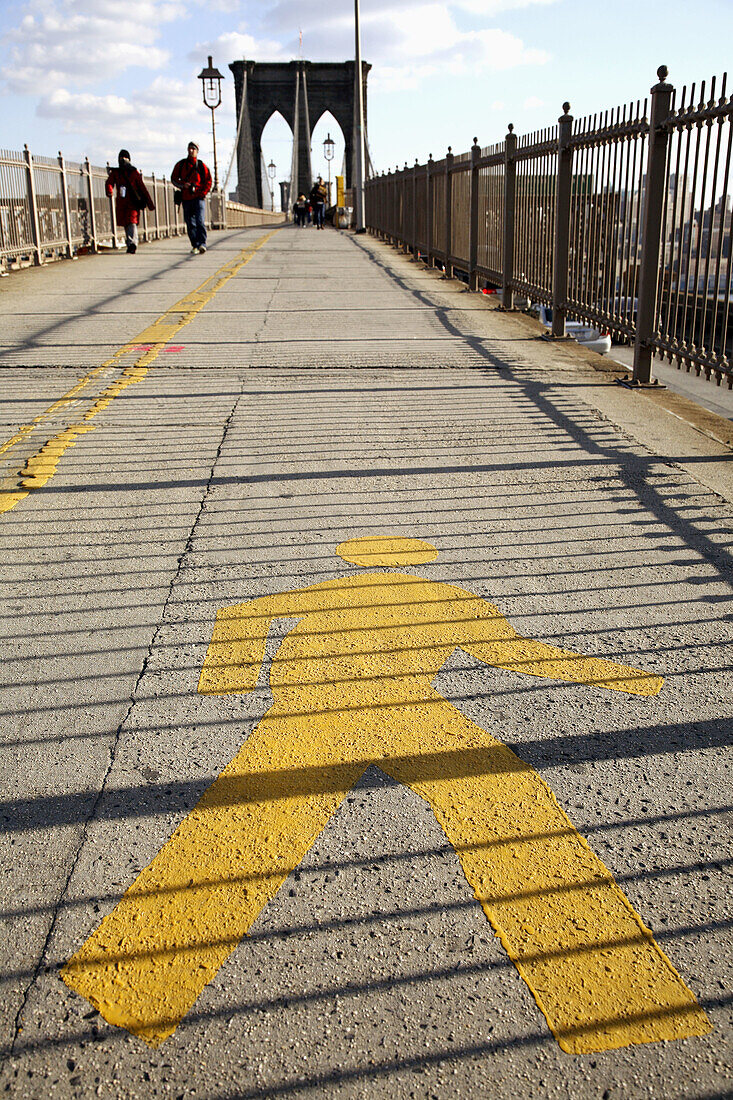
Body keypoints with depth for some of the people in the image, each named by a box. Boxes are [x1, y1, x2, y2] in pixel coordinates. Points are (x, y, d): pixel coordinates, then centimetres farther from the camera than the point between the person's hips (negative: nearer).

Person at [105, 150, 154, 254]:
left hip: (133, 202, -3)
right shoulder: (115, 172, 9)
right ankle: (130, 244, 16)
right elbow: (109, 183, -7)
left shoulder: (134, 172, 5)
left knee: (132, 222, -17)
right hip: (121, 203, 3)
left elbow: (143, 187, 5)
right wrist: (109, 191, -33)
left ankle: (132, 243, -23)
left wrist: (150, 203, 3)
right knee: (126, 224, 7)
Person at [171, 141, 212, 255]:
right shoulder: (181, 165, 9)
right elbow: (173, 179, 10)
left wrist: (203, 193, -6)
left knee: (200, 221, -17)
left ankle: (202, 244, -20)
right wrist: (183, 185, -8)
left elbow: (208, 181, 8)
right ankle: (195, 245, 9)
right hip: (186, 198, 3)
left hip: (198, 198, -3)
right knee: (190, 223, 3)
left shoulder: (201, 166, 5)